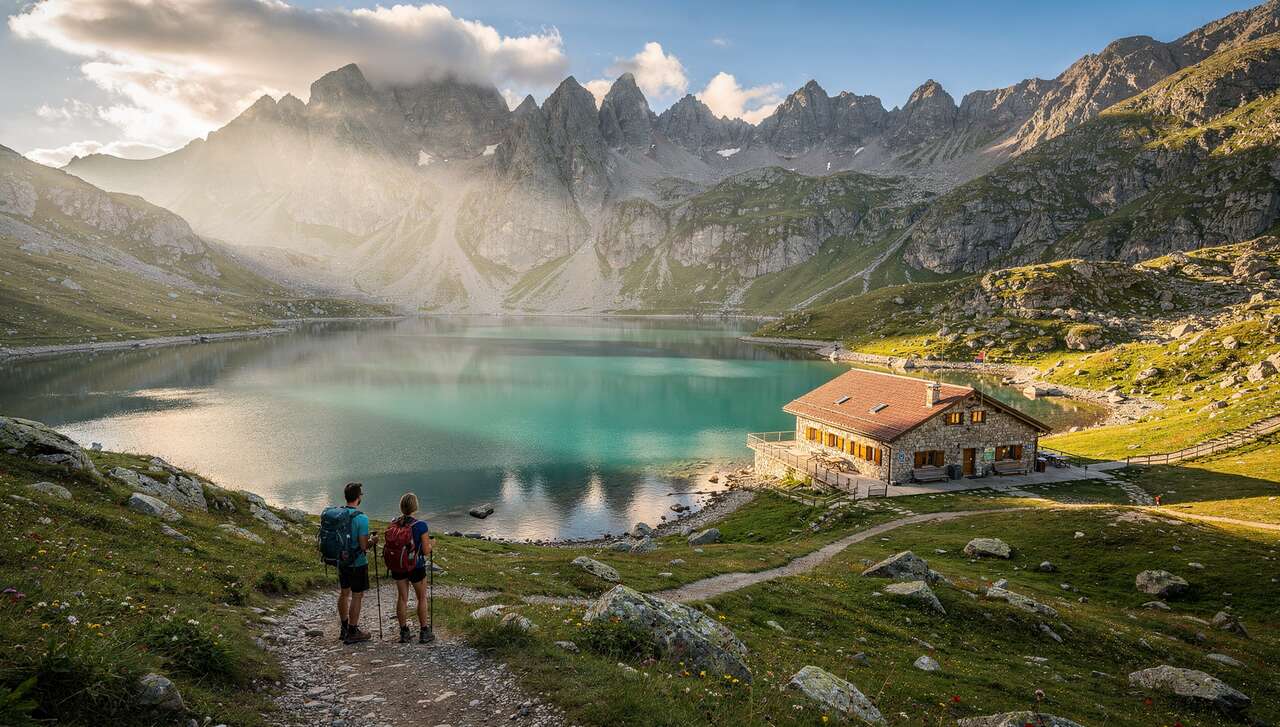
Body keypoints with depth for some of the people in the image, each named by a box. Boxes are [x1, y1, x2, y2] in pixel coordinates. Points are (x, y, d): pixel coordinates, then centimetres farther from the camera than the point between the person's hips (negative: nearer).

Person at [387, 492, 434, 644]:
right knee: (422, 598, 14)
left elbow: (390, 547, 1)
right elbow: (426, 551, -16)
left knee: (402, 598, 16)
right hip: (416, 567, -4)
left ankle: (404, 633, 24)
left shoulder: (393, 524, -7)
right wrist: (431, 544, 5)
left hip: (397, 567, 4)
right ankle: (424, 632, 21)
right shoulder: (421, 525, -20)